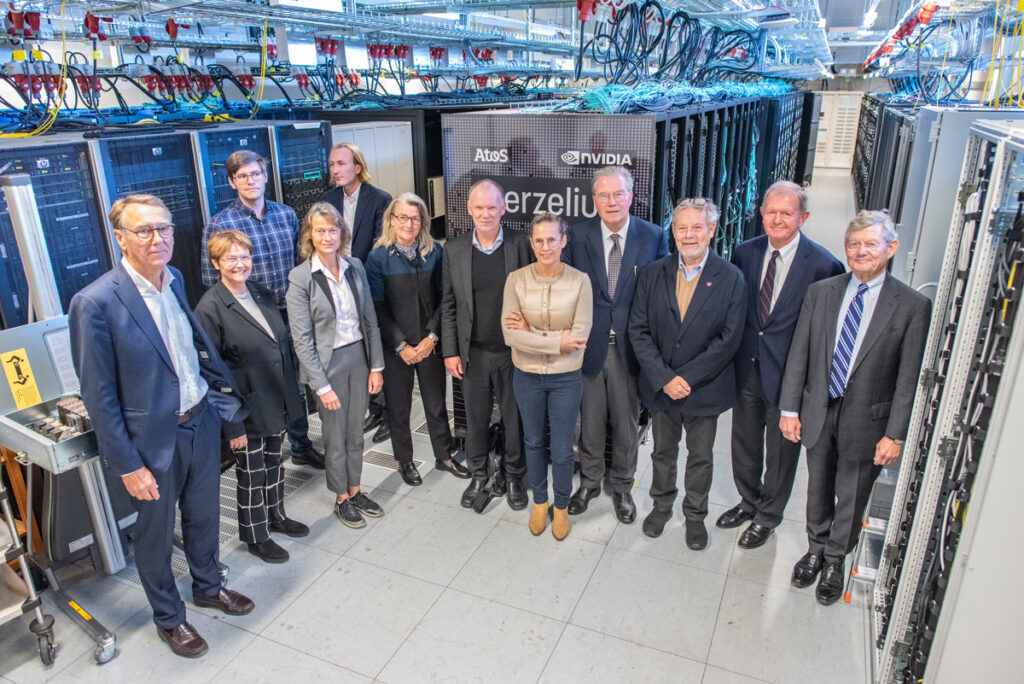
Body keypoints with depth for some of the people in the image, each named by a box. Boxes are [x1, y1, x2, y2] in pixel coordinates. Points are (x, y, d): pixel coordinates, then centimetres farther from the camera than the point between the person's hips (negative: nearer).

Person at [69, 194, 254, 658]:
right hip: (154, 440, -6)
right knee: (155, 534, 17)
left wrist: (222, 394, 10)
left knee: (204, 516, 24)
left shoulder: (173, 279, -1)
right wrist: (128, 466, -15)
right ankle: (168, 617, 40)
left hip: (202, 421, 6)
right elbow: (99, 397, -17)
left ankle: (208, 586, 50)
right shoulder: (96, 303, -22)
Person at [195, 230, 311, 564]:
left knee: (274, 463, 23)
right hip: (247, 411, -6)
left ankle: (276, 515, 45)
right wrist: (231, 425, -16)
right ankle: (256, 536, 31)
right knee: (251, 475, 11)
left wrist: (292, 393, 12)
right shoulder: (210, 308, -17)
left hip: (278, 403, 6)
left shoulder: (262, 293, 4)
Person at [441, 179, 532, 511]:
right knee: (476, 419, 14)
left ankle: (513, 476, 32)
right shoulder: (454, 250, 0)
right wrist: (450, 352, 1)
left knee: (515, 419, 12)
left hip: (513, 352, -1)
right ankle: (479, 475, 35)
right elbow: (448, 305, 4)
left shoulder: (521, 245, -5)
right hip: (473, 353, 2)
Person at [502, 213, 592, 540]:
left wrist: (532, 333, -20)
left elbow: (580, 336, -19)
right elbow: (510, 335, -17)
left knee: (562, 450, 11)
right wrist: (557, 342, -22)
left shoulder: (579, 280, -13)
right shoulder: (516, 279, -10)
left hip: (566, 378, -1)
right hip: (527, 376, 2)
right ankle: (539, 501, 44)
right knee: (534, 442, 20)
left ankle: (561, 506, 38)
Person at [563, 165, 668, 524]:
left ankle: (622, 487, 36)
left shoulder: (654, 237, -4)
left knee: (627, 424, 15)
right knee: (590, 421, 15)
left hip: (631, 348, 0)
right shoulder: (578, 235, -3)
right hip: (588, 345, 0)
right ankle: (589, 481, 38)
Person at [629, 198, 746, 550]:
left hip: (704, 388, -1)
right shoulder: (653, 273, -3)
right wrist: (663, 378, -16)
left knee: (701, 457, 15)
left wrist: (687, 378, -19)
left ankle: (695, 514, 37)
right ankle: (661, 504, 42)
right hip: (660, 386, 2)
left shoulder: (730, 278, -9)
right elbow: (639, 330, -6)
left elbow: (728, 339, -14)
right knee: (662, 451, 19)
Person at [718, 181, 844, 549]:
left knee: (781, 449, 14)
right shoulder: (745, 252, -1)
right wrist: (732, 356, 3)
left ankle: (768, 516, 37)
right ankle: (749, 501, 45)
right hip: (747, 367, 4)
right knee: (744, 442, 21)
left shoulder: (823, 265, -16)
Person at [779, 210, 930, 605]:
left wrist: (895, 434, -11)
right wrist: (789, 409, -2)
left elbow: (909, 377, -9)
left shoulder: (912, 305, -9)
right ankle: (816, 549, 42)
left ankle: (835, 561, 37)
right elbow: (798, 355, 1)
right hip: (818, 412, 3)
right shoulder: (820, 293, -1)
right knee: (819, 487, 19)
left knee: (851, 497, 14)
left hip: (865, 420, -2)